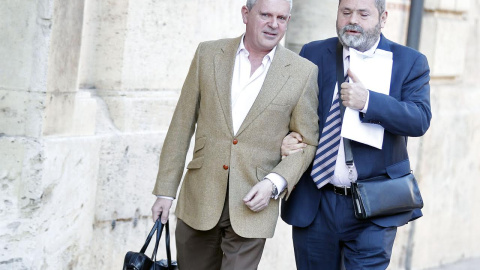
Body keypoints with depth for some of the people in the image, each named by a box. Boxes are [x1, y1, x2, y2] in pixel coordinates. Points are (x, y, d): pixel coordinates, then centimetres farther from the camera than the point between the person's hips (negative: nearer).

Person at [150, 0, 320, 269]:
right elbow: (182, 126, 5)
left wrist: (274, 183, -12)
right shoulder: (208, 54, 4)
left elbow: (307, 143, 3)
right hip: (200, 201, 2)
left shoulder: (303, 72, -1)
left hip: (251, 206, -2)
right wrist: (165, 190, 2)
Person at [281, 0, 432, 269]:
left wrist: (368, 101, -22)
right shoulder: (313, 54, 7)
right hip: (314, 204, 2)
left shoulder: (410, 62, 1)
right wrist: (287, 138, -9)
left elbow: (420, 120, -11)